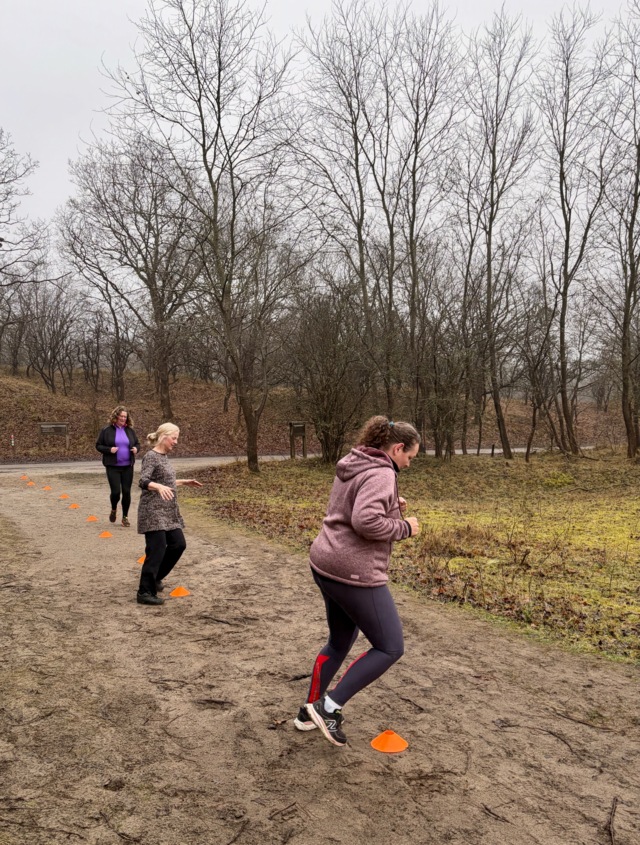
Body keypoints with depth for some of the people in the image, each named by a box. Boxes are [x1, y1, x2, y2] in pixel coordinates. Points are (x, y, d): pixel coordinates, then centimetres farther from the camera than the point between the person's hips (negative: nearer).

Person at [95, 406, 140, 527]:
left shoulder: (129, 430, 6)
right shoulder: (107, 430, -3)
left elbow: (137, 443, 16)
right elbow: (98, 445, 0)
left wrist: (136, 449, -7)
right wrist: (109, 449, -17)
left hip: (128, 467, 3)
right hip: (113, 467, -3)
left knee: (126, 492, 3)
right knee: (115, 491, -6)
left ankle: (125, 517, 19)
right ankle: (114, 509, 27)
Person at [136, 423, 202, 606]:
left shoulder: (164, 456, 13)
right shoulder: (151, 457, -14)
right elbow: (143, 481, -26)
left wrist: (183, 482, 23)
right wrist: (159, 487, -43)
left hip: (168, 511, 9)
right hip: (153, 511, -9)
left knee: (178, 544, 10)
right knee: (157, 549, -8)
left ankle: (155, 578, 27)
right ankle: (145, 593, 1)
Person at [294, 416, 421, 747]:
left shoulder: (351, 467, 12)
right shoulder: (381, 474, -17)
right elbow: (366, 522, -30)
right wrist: (404, 527, -14)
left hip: (327, 565, 10)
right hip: (353, 573, -10)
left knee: (340, 642, 25)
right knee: (390, 647, 5)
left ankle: (309, 712, 36)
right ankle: (329, 706, 5)